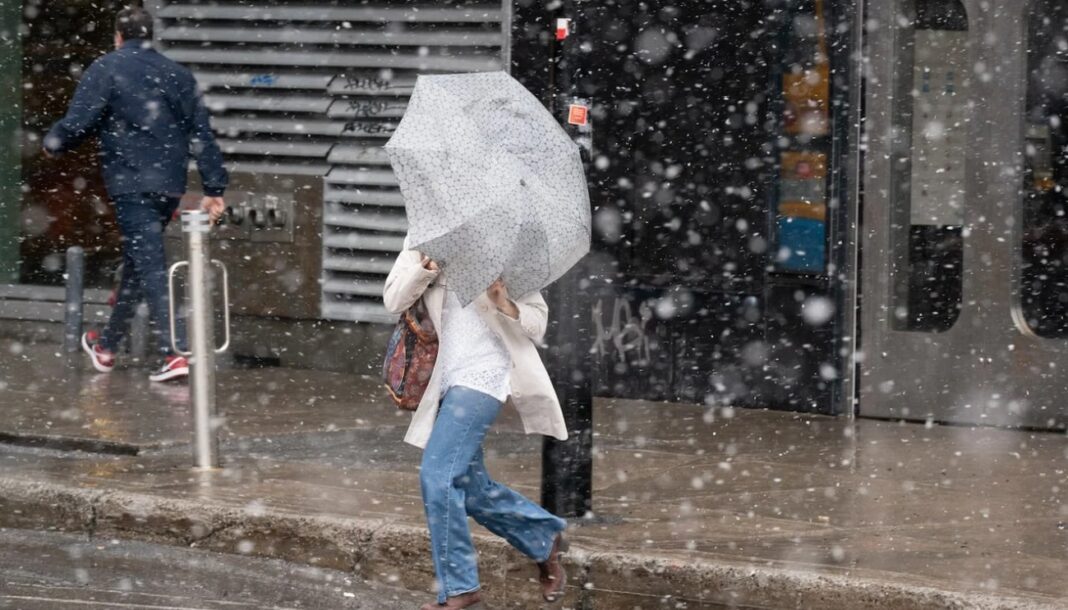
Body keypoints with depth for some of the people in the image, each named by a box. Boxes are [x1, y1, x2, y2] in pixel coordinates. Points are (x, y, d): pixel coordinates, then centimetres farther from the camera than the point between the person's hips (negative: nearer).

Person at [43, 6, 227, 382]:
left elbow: (77, 123, -9)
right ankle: (107, 346, 32)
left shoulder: (106, 69, -3)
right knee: (137, 261, 19)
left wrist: (53, 143, 12)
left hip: (131, 182, -6)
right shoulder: (178, 75, 14)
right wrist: (214, 188, 11)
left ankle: (176, 354, -21)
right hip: (170, 184, 6)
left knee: (150, 266, -10)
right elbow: (202, 135, 11)